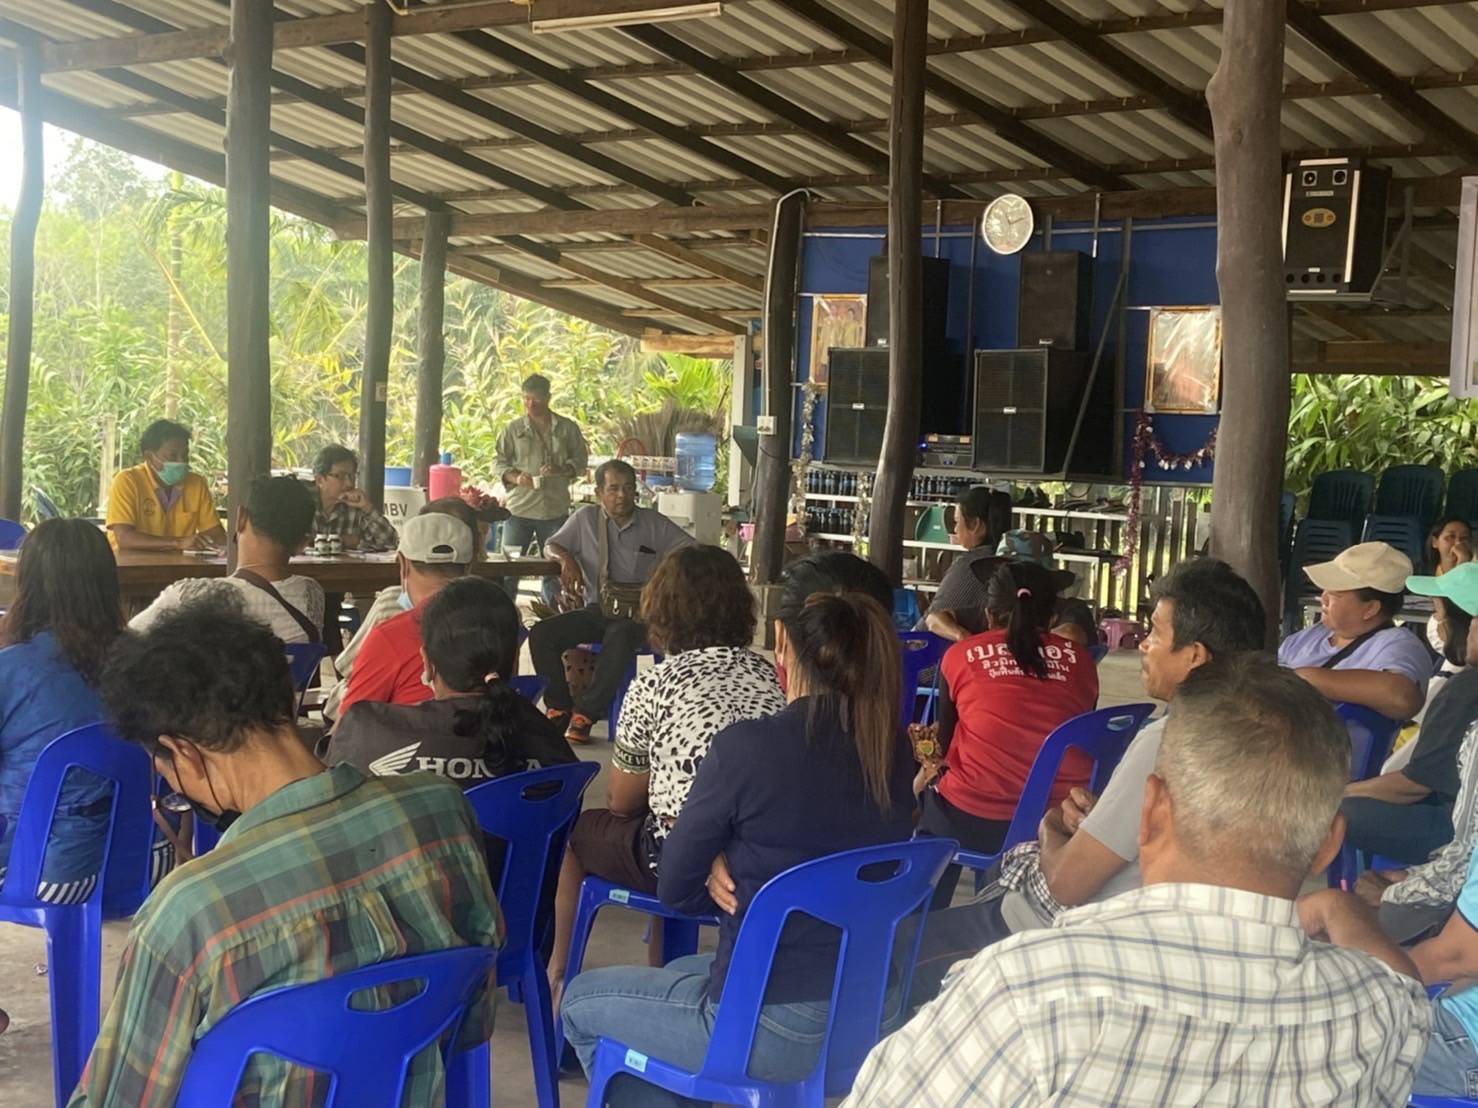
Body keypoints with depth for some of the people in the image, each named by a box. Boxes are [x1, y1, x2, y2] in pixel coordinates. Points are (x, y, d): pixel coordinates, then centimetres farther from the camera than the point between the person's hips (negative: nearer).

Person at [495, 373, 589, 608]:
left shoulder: (567, 428, 6)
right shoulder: (513, 429, 5)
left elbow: (581, 460, 7)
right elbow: (500, 462, 6)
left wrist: (561, 469, -13)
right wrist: (516, 478, -15)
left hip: (556, 509, 1)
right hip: (519, 508, -1)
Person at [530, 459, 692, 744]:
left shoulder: (654, 524, 5)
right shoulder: (586, 518, 9)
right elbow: (551, 545, 13)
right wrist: (566, 559, -10)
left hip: (637, 613, -3)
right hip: (597, 610, 3)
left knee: (620, 638, -39)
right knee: (540, 634, -20)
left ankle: (585, 714, -29)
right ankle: (560, 707, -8)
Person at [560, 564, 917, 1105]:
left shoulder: (747, 747, -20)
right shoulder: (894, 753, -2)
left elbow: (674, 887, -8)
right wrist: (734, 871, -2)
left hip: (774, 1034, -7)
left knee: (579, 1001, 19)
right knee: (680, 974, 33)